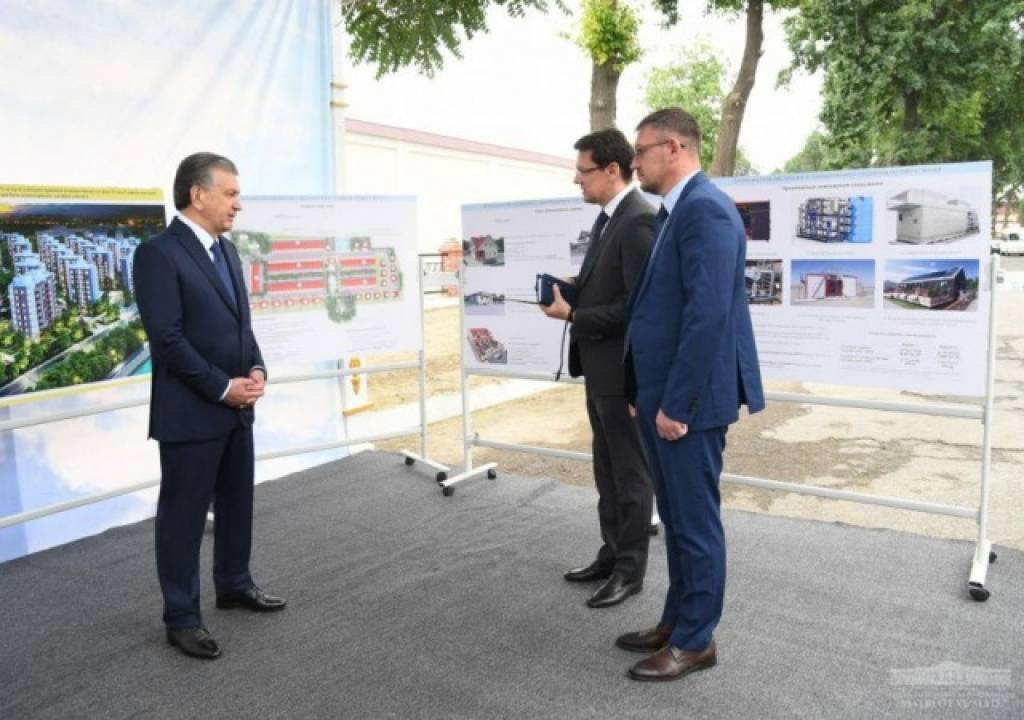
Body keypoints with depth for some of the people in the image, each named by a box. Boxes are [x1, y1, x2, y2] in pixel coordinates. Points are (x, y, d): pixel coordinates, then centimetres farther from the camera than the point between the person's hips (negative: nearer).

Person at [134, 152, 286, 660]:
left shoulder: (227, 250, 12)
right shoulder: (158, 253, -14)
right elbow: (167, 338, -19)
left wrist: (256, 370, 0)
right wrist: (222, 387, -17)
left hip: (237, 407, 8)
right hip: (190, 412, -8)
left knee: (237, 504, 19)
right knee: (183, 515, 4)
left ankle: (234, 585, 37)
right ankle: (182, 618, 17)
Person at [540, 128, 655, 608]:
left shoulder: (639, 221, -19)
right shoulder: (608, 217, 12)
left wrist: (572, 315, -18)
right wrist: (572, 290, 3)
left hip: (623, 369, -10)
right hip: (599, 366, 10)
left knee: (630, 473, 4)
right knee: (607, 470, 18)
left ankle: (630, 570, 19)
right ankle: (612, 554, 32)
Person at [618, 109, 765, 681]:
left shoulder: (705, 208, -16)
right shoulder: (676, 211, 15)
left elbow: (708, 313, -24)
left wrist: (676, 403, -21)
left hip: (687, 401, -10)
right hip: (662, 397, 10)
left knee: (695, 521, 5)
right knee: (677, 518, 19)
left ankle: (696, 641, 21)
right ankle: (678, 622, 35)